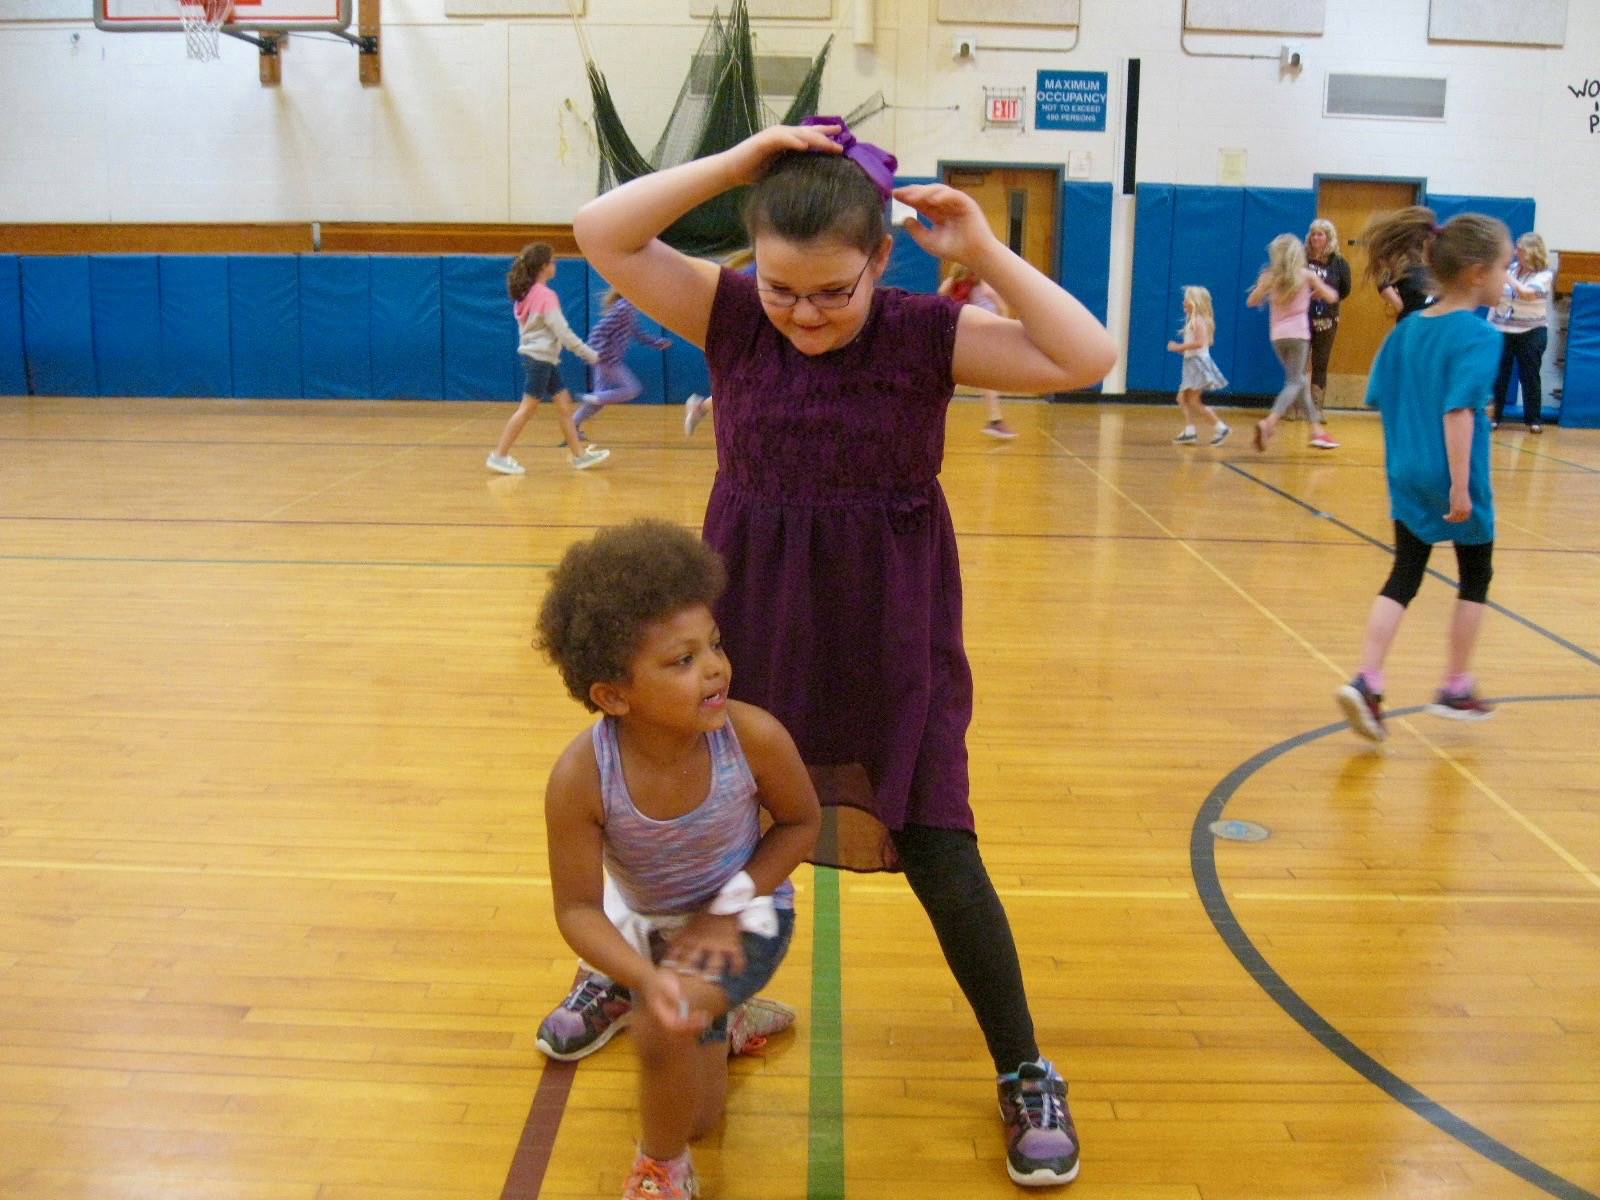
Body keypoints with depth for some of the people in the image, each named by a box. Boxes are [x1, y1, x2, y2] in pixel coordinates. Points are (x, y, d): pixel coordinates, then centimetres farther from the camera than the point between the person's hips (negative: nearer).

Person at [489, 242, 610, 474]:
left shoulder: (527, 293, 9)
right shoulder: (546, 296, -17)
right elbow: (563, 331, -18)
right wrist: (590, 354, -12)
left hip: (542, 358, 9)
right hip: (540, 358, -9)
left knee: (564, 403, 10)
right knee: (527, 408, -5)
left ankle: (579, 455, 13)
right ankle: (499, 456, -2)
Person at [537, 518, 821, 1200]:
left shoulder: (753, 737, -32)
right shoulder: (581, 778, -32)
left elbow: (801, 822, -11)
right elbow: (578, 908, -23)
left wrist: (729, 907, -19)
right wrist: (646, 977, -40)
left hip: (745, 916, -2)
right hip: (649, 923, 2)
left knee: (662, 1031, -31)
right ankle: (727, 1017, 53)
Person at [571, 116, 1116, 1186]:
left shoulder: (928, 333, -11)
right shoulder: (732, 315, -8)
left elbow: (1088, 358, -17)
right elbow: (602, 233, -16)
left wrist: (984, 252, -22)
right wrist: (739, 161, -23)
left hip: (891, 636, -2)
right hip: (752, 622, 2)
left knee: (938, 851, 1)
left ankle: (1026, 1075, 20)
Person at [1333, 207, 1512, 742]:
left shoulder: (1407, 330, 5)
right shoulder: (1478, 336, -16)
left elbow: (1381, 399, 10)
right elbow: (1459, 411, -25)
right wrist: (1461, 485, -25)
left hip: (1407, 477, 6)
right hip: (1451, 481, -5)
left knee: (1403, 579, 9)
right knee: (1475, 578, 15)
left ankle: (1367, 682, -6)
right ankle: (1456, 688, 25)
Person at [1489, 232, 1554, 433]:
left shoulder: (1544, 274, -6)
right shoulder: (1511, 268, 4)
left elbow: (1527, 294, -24)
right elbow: (1494, 300, 8)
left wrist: (1506, 276, -18)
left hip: (1531, 332, -3)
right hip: (1501, 330, 3)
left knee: (1529, 376, 3)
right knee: (1497, 375, 3)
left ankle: (1533, 419, 12)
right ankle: (1493, 416, 11)